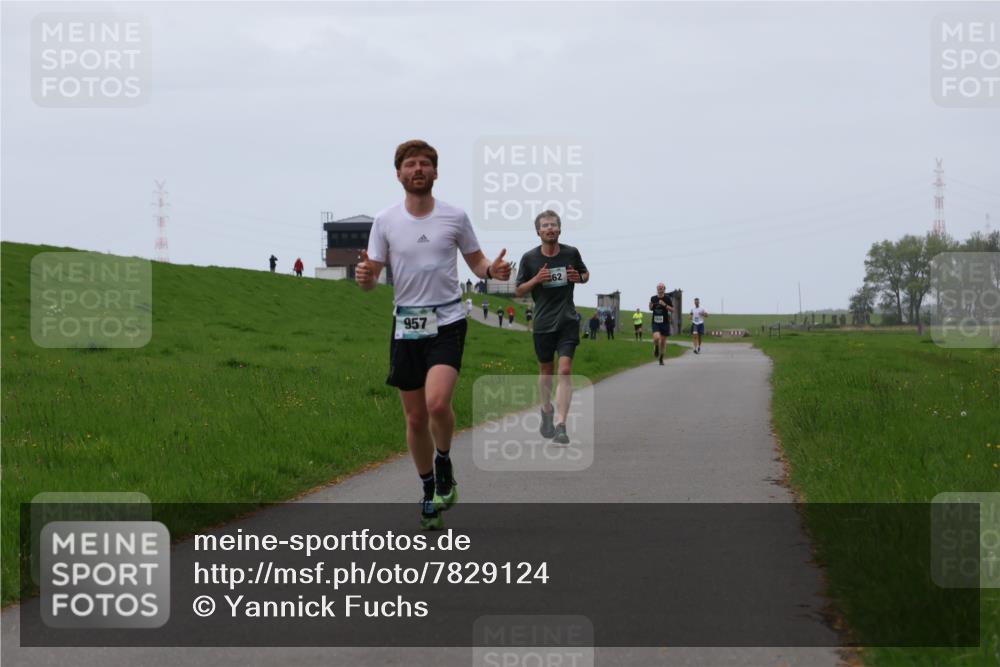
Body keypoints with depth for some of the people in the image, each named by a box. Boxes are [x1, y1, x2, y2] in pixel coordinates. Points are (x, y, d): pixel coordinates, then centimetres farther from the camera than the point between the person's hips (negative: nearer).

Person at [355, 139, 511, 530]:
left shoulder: (455, 217, 1)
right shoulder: (385, 222, 3)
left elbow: (475, 261, 13)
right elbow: (372, 279, 4)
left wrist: (493, 270, -10)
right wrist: (365, 278, -20)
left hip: (447, 323, -2)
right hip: (406, 326, 2)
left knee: (437, 403, -24)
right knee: (415, 418, 7)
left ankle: (444, 464, 5)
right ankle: (429, 493, 25)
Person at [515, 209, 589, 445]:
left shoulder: (571, 253, 0)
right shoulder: (529, 258, -2)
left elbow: (586, 273, 18)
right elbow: (518, 291, 4)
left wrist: (579, 277, -6)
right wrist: (536, 280, -15)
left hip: (567, 321, -1)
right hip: (542, 322, 1)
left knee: (565, 370, -14)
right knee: (546, 371, 14)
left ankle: (560, 425, -17)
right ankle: (547, 411, 40)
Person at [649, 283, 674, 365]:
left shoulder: (667, 298, -3)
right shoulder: (653, 298, 3)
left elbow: (672, 310, -3)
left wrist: (665, 305, -18)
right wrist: (650, 306, -6)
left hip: (665, 322, 0)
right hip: (655, 322, 0)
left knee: (663, 340, 5)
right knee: (656, 338, -22)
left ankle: (661, 358, 20)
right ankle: (656, 348, 13)